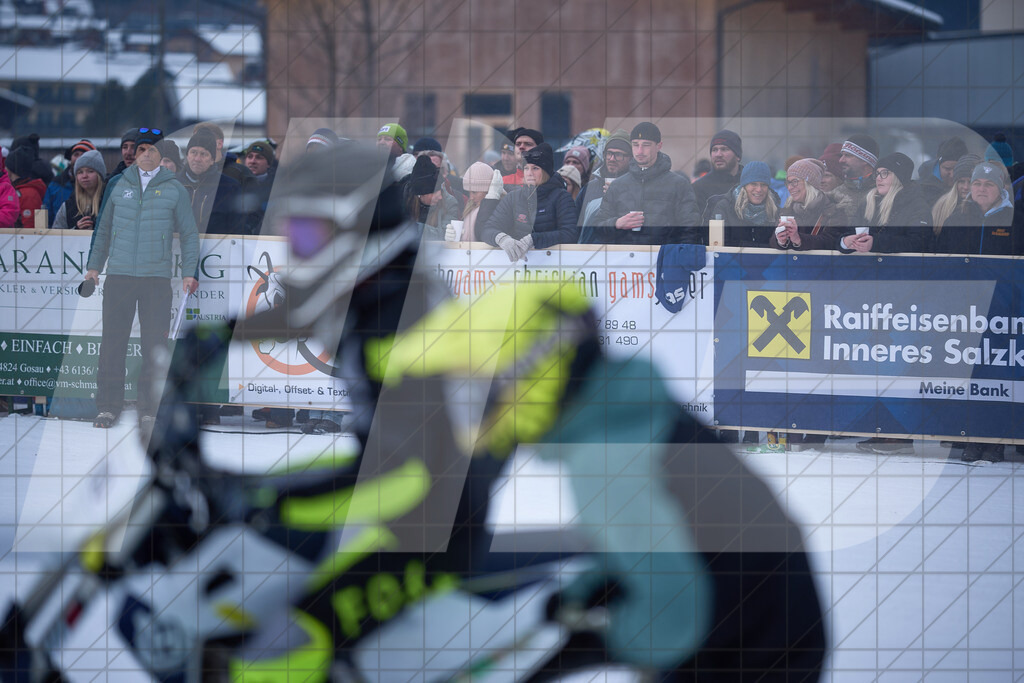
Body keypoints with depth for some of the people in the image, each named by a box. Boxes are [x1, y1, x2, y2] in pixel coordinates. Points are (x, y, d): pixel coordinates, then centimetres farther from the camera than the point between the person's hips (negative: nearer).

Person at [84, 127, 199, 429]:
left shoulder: (174, 190, 7)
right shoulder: (120, 186, 12)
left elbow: (189, 234, 10)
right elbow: (104, 229, 20)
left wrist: (189, 272, 0)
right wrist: (94, 266, 15)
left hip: (157, 278, -1)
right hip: (118, 276, 1)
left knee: (154, 345, -3)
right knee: (112, 343, -1)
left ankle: (148, 411, 3)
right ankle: (108, 407, 5)